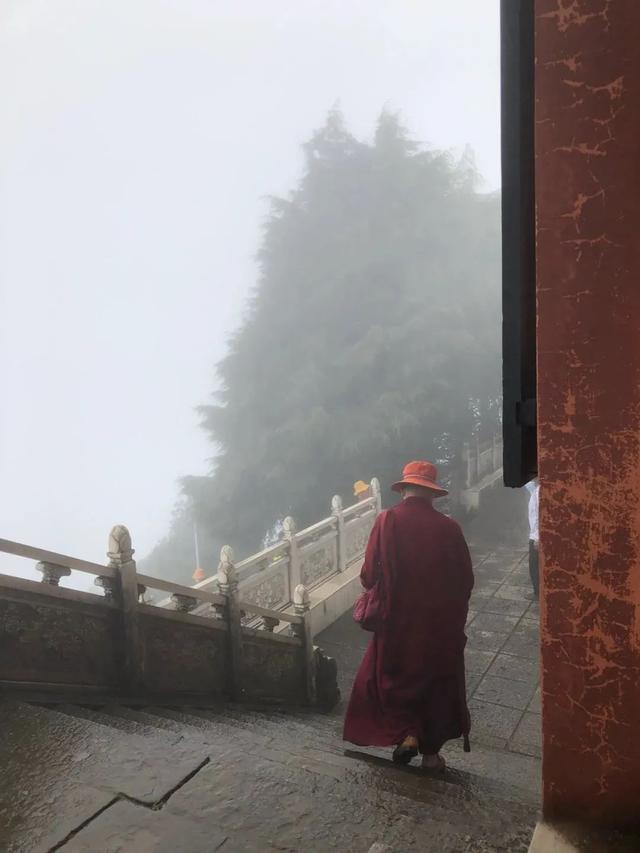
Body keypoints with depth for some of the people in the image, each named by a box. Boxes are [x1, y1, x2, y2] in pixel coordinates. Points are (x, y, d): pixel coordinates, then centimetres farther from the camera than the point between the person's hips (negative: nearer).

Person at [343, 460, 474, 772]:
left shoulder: (387, 520, -13)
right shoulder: (448, 527, -9)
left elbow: (369, 575, -13)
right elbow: (465, 580, -2)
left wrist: (378, 592, 10)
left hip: (397, 621, -1)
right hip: (441, 624, 2)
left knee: (391, 677, 21)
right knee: (437, 682, 18)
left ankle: (407, 733, 7)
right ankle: (431, 752, 26)